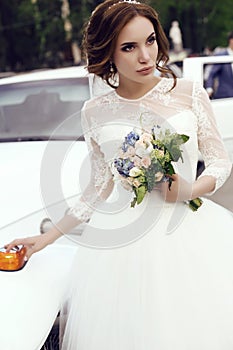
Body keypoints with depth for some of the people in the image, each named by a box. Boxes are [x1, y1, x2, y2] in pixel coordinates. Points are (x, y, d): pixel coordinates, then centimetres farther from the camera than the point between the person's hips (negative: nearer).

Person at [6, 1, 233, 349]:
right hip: (123, 240, 1)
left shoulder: (189, 93, 0)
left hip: (189, 229, 0)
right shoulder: (96, 112, 3)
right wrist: (48, 238, 12)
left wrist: (191, 190, -13)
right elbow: (99, 188, 12)